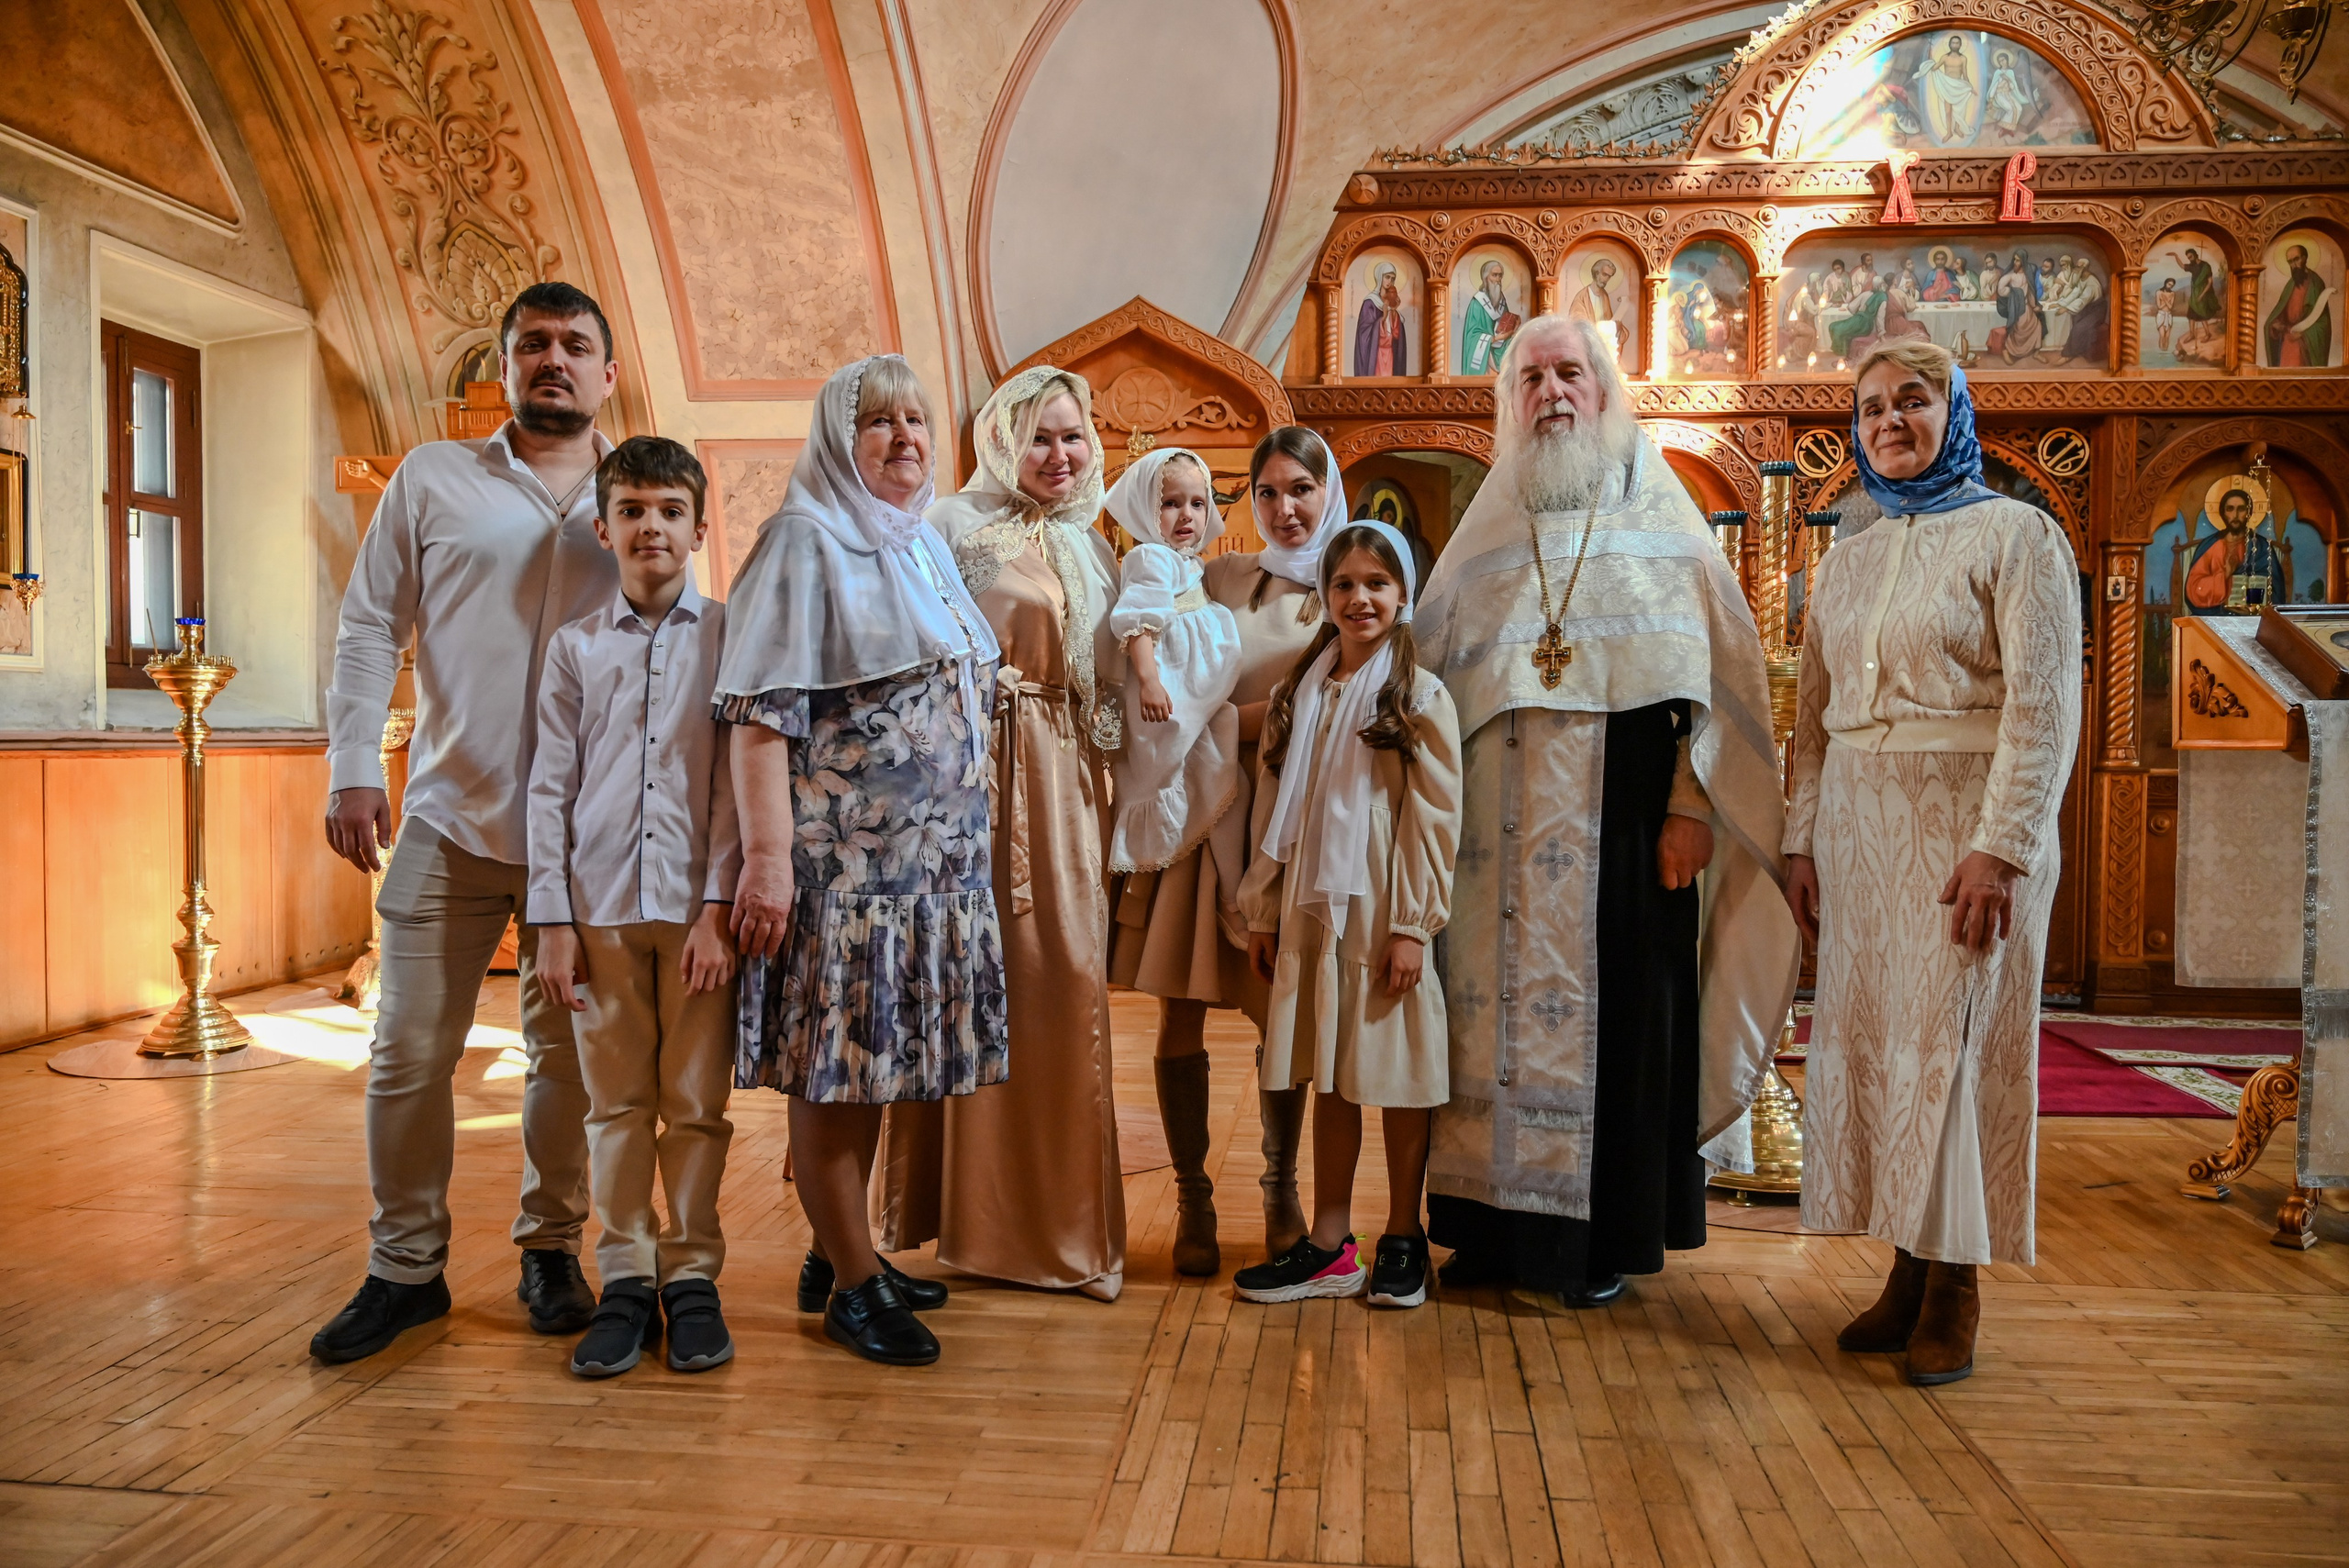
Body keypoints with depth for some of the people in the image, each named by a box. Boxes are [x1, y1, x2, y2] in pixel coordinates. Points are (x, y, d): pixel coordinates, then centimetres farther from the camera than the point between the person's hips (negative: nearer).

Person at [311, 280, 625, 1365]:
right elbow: (370, 627, 5)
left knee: (567, 1051, 9)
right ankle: (405, 1266, 19)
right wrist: (352, 768, -5)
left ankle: (551, 1248, 25)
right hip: (452, 817, 0)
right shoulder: (432, 479, 6)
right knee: (410, 1051, 3)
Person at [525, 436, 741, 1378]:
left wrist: (717, 908, -8)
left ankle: (691, 1276, 15)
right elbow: (550, 788, 8)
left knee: (697, 1103, 4)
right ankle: (625, 1281, 16)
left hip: (698, 907, -2)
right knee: (616, 1104, 7)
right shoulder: (575, 647, 10)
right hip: (600, 905, 2)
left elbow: (735, 780, 0)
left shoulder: (728, 637, 4)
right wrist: (551, 920, 2)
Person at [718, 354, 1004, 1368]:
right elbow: (761, 710, -14)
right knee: (833, 1061, 0)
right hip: (839, 854, -7)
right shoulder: (805, 542, -6)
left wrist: (968, 838, 19)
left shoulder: (926, 544, 17)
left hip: (931, 852, 8)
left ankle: (837, 1253, 27)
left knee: (870, 1059, 14)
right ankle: (853, 1282, 10)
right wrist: (767, 854, -22)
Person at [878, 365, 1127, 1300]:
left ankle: (1062, 1215, 17)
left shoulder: (1092, 547, 20)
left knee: (1069, 975, 5)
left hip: (1068, 781, 6)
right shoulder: (956, 524, 1)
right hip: (981, 770, -6)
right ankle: (982, 1218, 9)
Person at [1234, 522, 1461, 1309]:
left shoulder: (1420, 697, -3)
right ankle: (1329, 1246, 18)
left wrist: (1412, 926, -12)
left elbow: (1436, 820, -7)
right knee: (1329, 1076, 9)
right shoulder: (1297, 694, 11)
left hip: (1384, 912, -4)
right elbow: (1275, 811, 12)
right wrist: (1263, 912, 10)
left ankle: (1403, 1238, 19)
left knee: (1397, 1073, 4)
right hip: (1312, 911, 4)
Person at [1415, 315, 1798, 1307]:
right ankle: (1493, 1224, 15)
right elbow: (1427, 674, 13)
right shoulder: (1487, 534, 15)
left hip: (1620, 819, -3)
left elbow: (1714, 669, -2)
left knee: (1617, 1000, 0)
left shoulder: (1659, 519, 6)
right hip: (1501, 828, 3)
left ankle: (1607, 1237, 12)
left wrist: (1691, 805, -12)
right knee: (1498, 1002, 4)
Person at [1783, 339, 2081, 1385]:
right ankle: (1907, 1274, 17)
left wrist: (2000, 846, -18)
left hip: (1968, 824, -5)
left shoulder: (2016, 535, -1)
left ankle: (1955, 1294, 9)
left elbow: (2043, 706, -10)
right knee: (1864, 1042, 5)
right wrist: (1802, 840, 6)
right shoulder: (1846, 562, 16)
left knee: (1950, 1047, -3)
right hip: (1858, 827, 6)